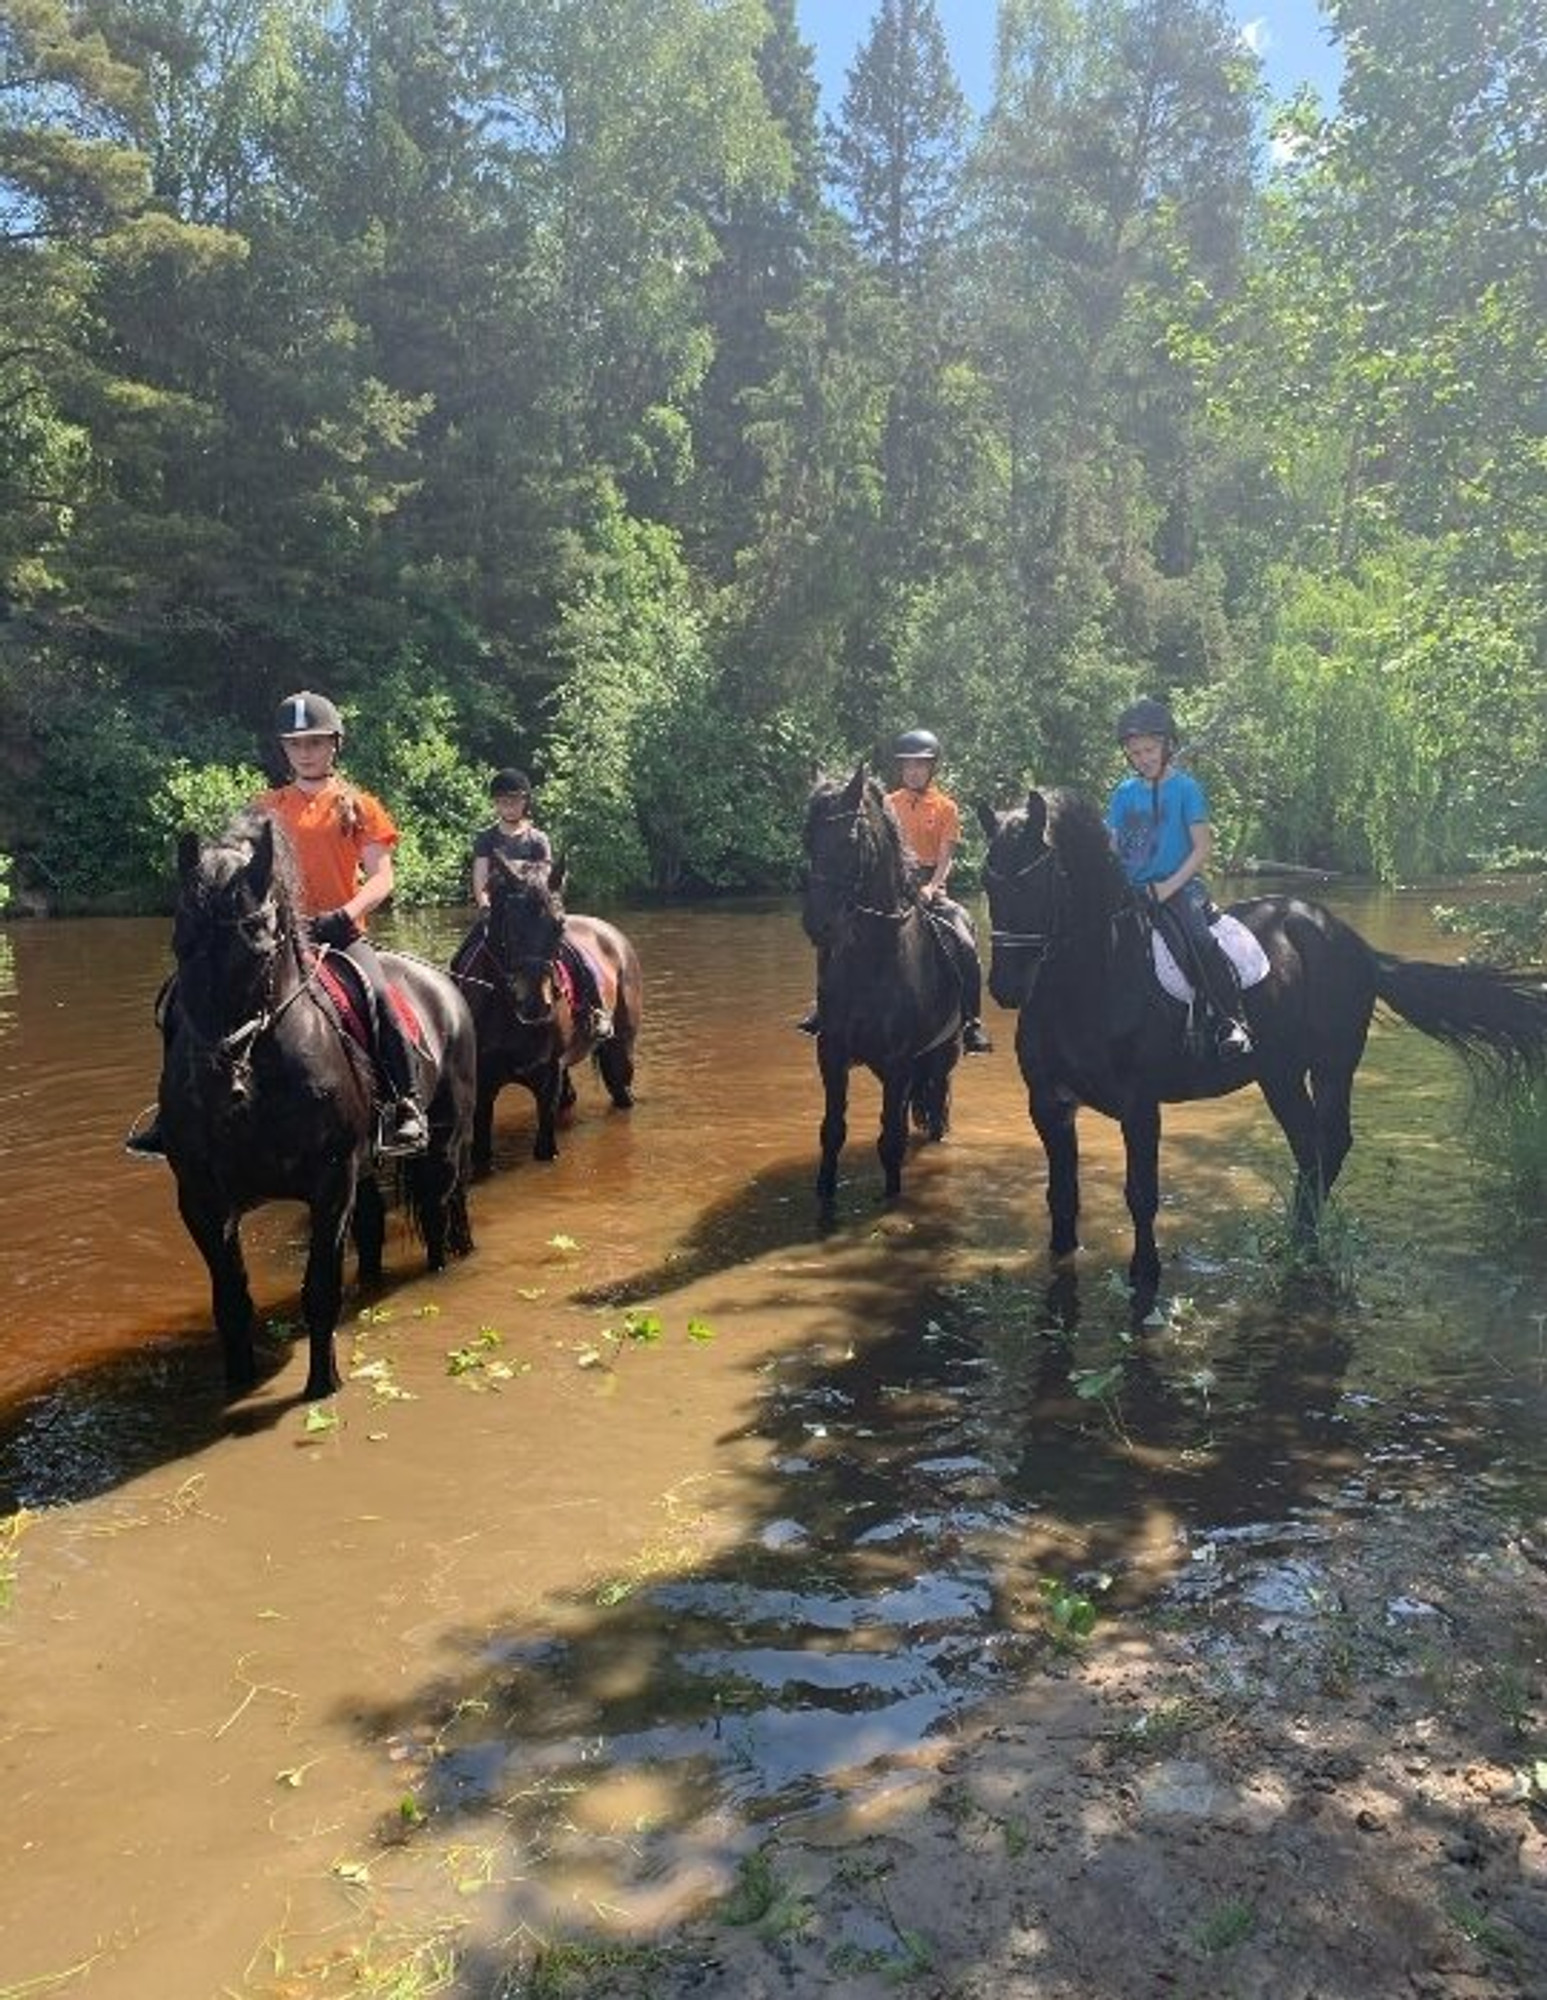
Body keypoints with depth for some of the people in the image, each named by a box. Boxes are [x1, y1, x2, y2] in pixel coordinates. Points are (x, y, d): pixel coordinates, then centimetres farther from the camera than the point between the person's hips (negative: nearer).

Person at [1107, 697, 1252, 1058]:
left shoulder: (1185, 788, -1)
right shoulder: (1124, 793, 12)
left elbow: (1203, 847, -5)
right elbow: (1111, 848, 14)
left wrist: (1168, 887, -14)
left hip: (1179, 887, -5)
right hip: (1131, 891, 5)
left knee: (1199, 940, -28)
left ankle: (1233, 1019, -23)